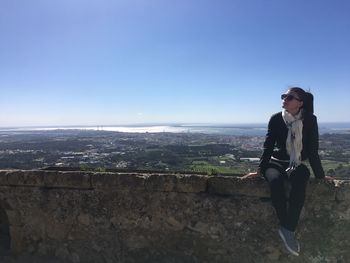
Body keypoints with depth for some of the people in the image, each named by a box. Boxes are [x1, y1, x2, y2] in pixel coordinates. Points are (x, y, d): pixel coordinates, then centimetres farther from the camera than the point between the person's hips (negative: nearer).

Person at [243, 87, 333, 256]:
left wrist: (320, 175, -3)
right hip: (277, 163, 0)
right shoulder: (276, 119, -6)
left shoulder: (310, 120, -7)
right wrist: (260, 171, -12)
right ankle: (288, 229, -23)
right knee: (275, 181, -34)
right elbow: (268, 146, -7)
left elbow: (313, 150, -3)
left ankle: (287, 229, -29)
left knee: (298, 182, -36)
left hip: (298, 165, 0)